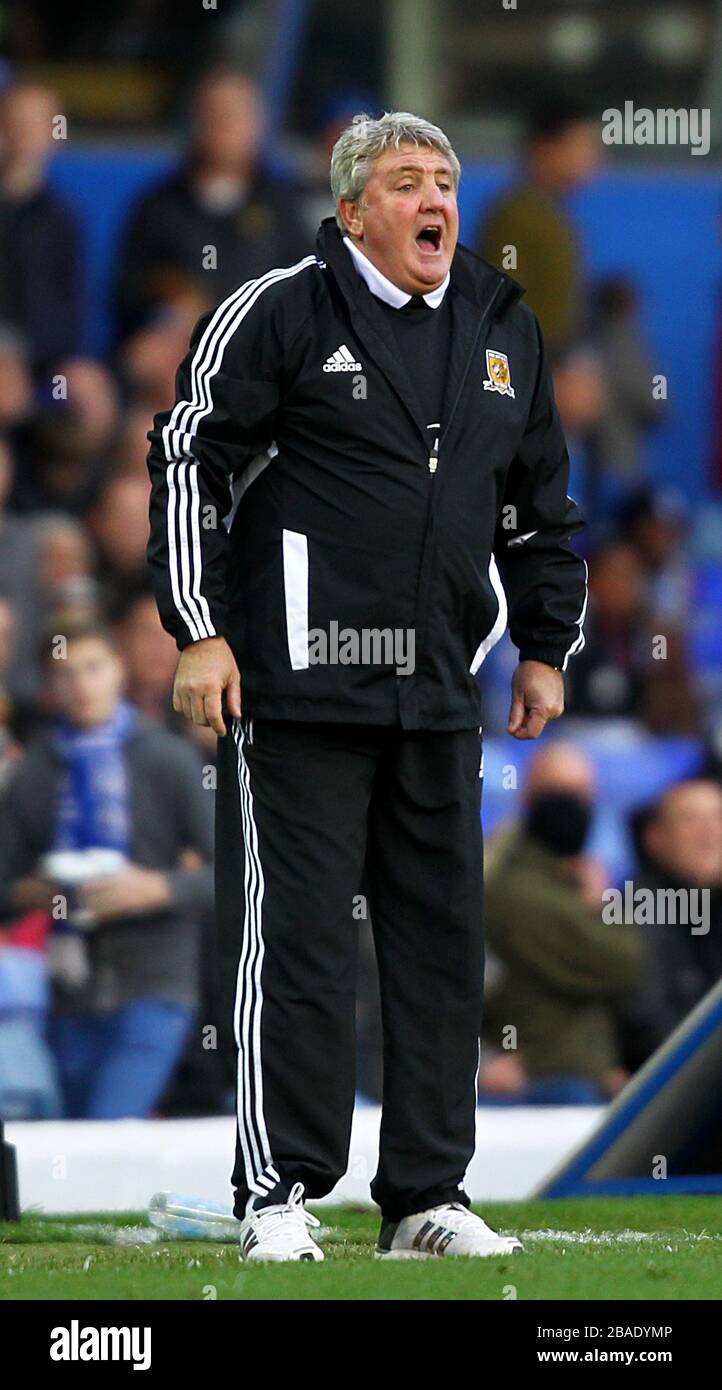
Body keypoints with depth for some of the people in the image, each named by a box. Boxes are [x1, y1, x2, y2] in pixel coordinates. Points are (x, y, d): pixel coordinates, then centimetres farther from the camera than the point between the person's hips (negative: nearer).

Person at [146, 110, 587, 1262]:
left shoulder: (502, 329, 14)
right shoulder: (279, 313, -4)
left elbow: (541, 504, 24)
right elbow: (190, 464, -4)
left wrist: (546, 649, 22)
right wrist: (200, 634, -9)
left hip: (438, 693, 6)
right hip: (298, 684, -6)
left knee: (441, 939, 7)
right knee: (296, 938, -6)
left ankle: (427, 1195, 14)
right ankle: (278, 1198, 0)